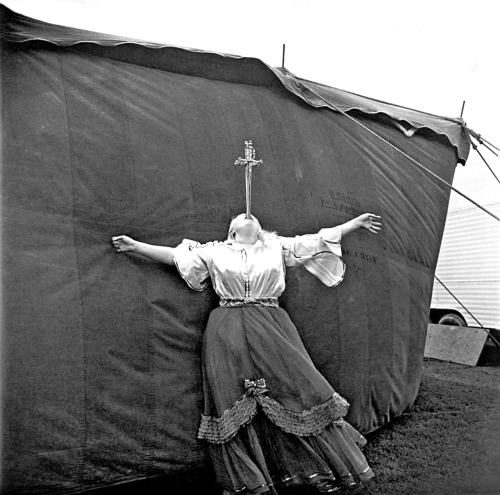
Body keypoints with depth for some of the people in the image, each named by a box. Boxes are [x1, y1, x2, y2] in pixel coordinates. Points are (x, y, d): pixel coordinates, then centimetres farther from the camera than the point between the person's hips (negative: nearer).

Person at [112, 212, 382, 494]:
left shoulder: (277, 247, 15)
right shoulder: (214, 251, 14)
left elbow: (320, 240, 15)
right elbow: (175, 255, 15)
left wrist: (358, 222, 14)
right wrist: (135, 246, 13)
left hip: (272, 329, 1)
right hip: (229, 333, 0)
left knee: (296, 387, -1)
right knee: (234, 403, -2)